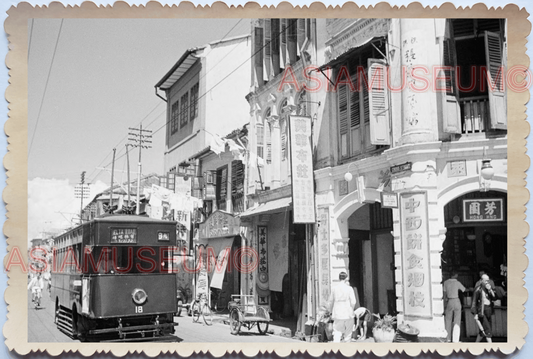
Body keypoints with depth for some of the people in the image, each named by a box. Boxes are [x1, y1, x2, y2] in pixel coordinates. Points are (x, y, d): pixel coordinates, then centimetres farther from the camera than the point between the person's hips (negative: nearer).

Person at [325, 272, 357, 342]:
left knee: (337, 334, -1)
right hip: (348, 315, -1)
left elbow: (330, 302, 7)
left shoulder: (334, 288, 1)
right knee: (348, 335, 11)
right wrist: (350, 310, 9)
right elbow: (353, 302, -9)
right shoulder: (349, 288, -6)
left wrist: (330, 311, 22)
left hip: (337, 315, 1)